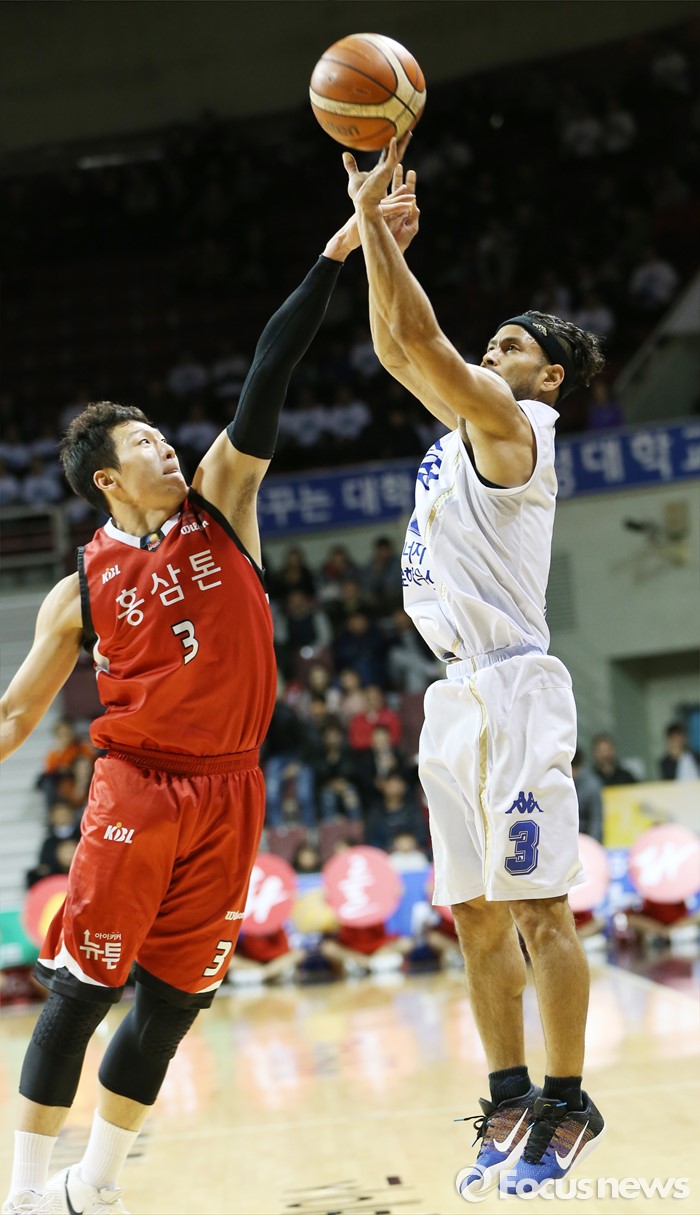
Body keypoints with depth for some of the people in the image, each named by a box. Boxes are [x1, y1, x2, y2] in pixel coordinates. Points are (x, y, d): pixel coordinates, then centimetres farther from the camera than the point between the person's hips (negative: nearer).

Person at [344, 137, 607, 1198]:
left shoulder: (514, 426, -5)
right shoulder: (467, 425, 19)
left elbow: (419, 340, -14)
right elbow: (400, 351, 25)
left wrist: (373, 224, -8)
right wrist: (380, 242, 18)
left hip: (512, 690, -9)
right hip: (457, 700, 9)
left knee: (536, 909, -6)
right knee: (477, 917, 8)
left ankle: (567, 1103, 1)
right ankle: (510, 1103, 14)